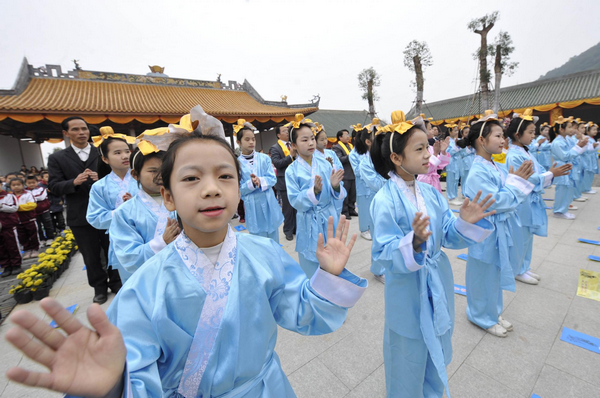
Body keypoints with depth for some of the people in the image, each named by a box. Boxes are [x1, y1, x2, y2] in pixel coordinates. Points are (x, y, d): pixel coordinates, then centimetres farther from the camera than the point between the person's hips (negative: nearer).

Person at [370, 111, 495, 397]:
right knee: (410, 357, 17)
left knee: (437, 354, 28)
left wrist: (466, 223, -18)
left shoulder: (431, 193, -3)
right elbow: (385, 254, -22)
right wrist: (413, 242, -38)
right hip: (408, 294, -6)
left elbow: (447, 236, 0)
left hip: (438, 287, 7)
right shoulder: (384, 201, -22)